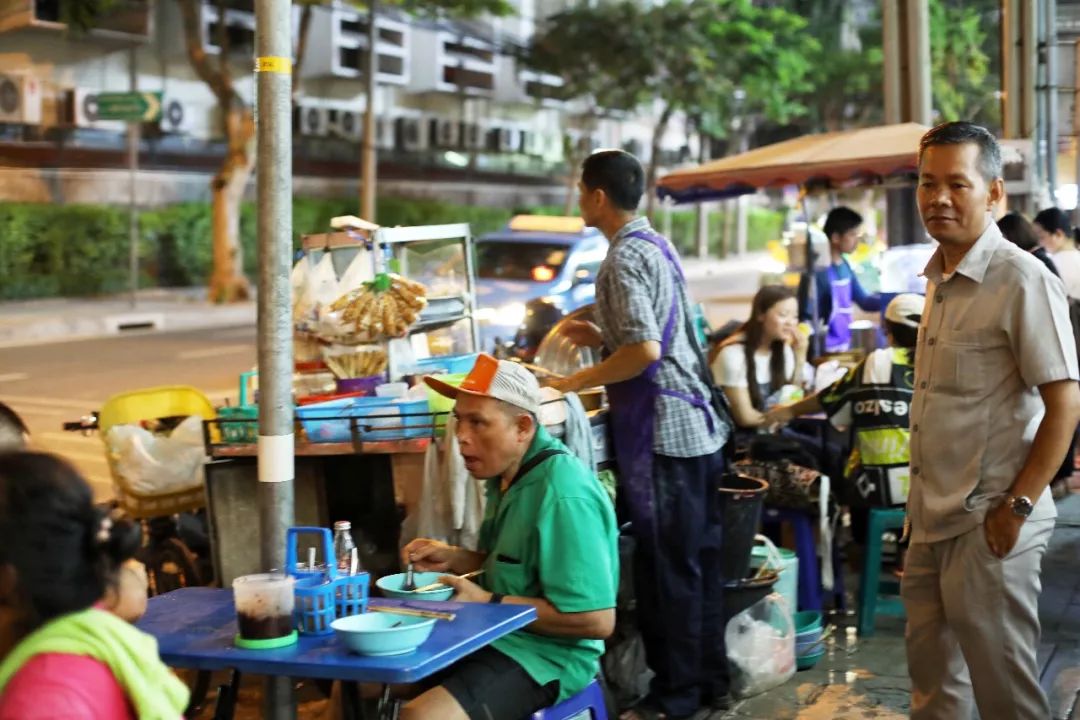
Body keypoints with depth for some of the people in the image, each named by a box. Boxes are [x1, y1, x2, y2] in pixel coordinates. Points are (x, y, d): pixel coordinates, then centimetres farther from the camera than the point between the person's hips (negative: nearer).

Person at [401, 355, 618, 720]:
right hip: (498, 634, 10)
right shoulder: (506, 472, 6)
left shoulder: (562, 495, -25)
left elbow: (597, 619, -26)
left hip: (545, 653, -10)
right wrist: (453, 559, 4)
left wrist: (487, 603, -21)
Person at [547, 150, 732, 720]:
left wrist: (578, 381, -14)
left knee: (666, 568, -1)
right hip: (697, 423, 10)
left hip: (661, 431, -10)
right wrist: (602, 338, 16)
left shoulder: (624, 257, -14)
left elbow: (645, 351, -23)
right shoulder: (657, 244, 15)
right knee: (700, 560, 14)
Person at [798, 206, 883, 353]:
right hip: (827, 352, -9)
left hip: (845, 346, 9)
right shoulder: (818, 271, -18)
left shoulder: (844, 266, 8)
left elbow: (864, 301, 18)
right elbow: (807, 320, -19)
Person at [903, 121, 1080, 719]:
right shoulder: (939, 278, 11)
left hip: (987, 526, -8)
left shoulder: (1022, 280, -14)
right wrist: (922, 501, 16)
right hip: (932, 518, 8)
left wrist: (1018, 506, -17)